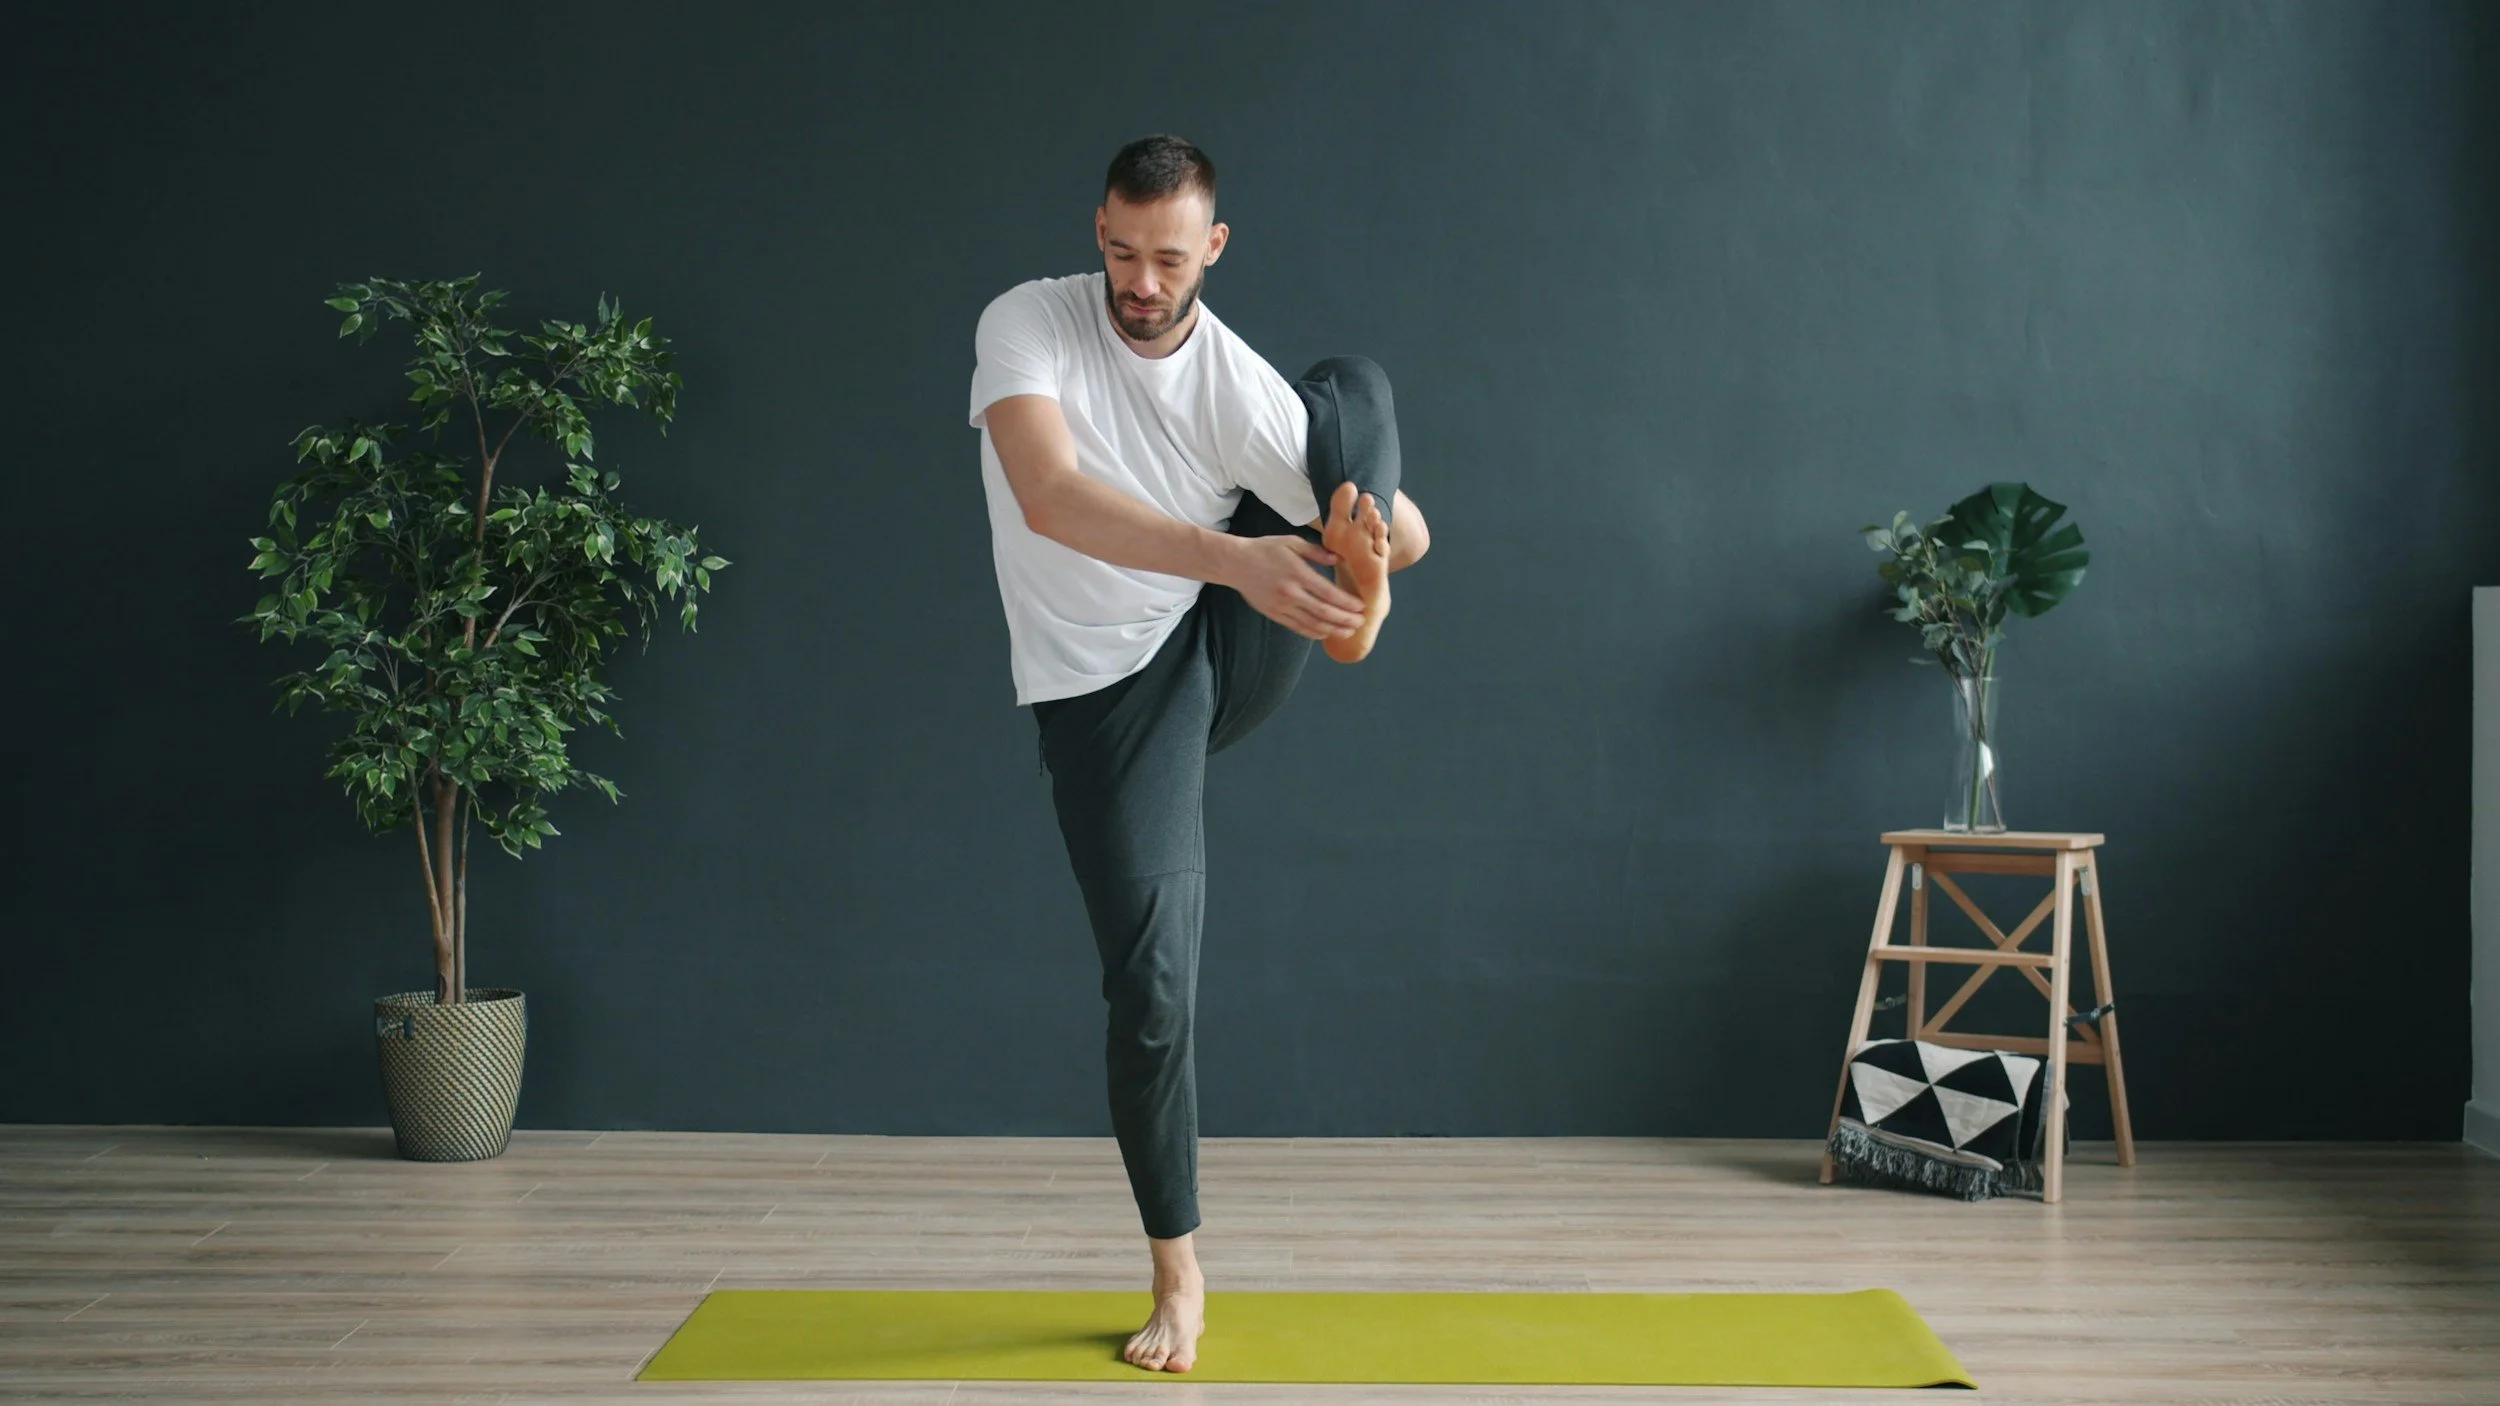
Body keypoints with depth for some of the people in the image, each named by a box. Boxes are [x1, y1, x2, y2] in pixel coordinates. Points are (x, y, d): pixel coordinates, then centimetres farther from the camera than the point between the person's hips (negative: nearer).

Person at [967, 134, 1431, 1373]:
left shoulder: (1237, 385, -11)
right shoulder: (1028, 324, -16)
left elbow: (1403, 531, -8)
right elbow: (1051, 499, -35)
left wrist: (1366, 549, -34)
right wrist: (1233, 556, -48)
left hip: (1226, 646, 2)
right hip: (1108, 691, -2)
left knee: (1353, 384, -12)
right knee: (1150, 991, -6)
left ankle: (1346, 614, -44)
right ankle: (1179, 1276, 16)